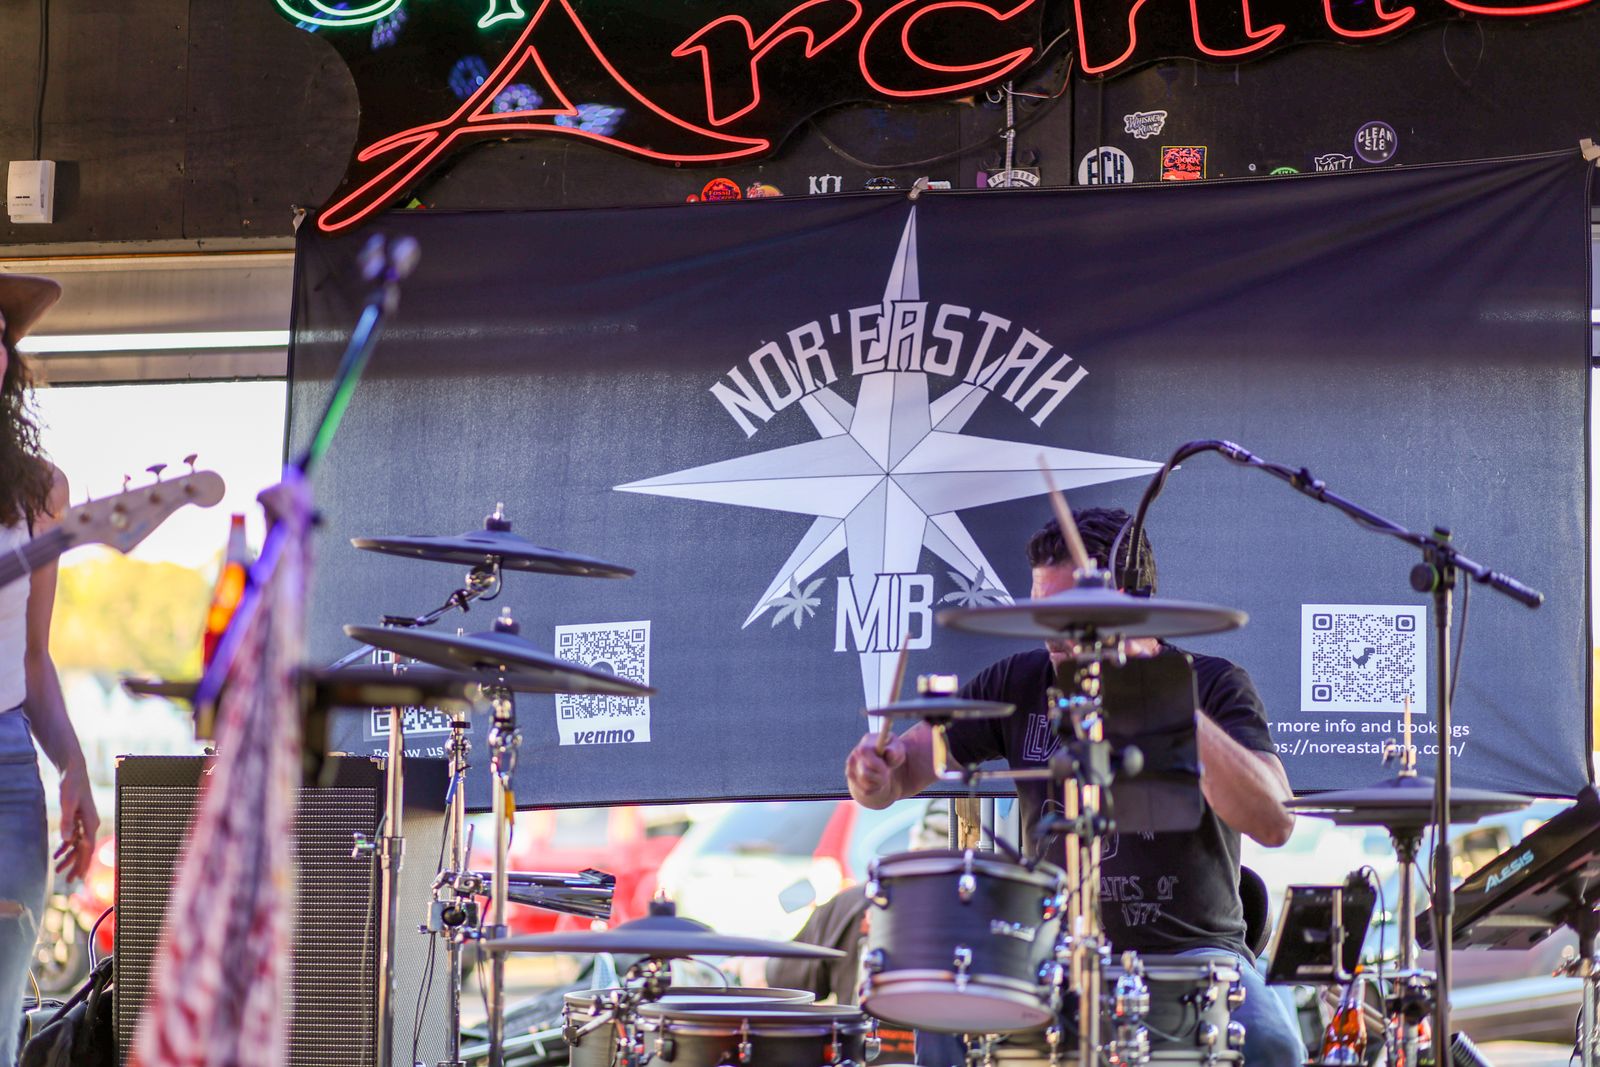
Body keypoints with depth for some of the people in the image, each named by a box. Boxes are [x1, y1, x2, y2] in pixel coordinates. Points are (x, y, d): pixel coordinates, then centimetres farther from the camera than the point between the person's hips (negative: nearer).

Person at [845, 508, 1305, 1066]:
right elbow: (900, 772, 7)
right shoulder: (1020, 684, 6)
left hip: (1191, 952, -3)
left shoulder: (1213, 685, -4)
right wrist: (876, 771, -19)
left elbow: (1275, 825, -19)